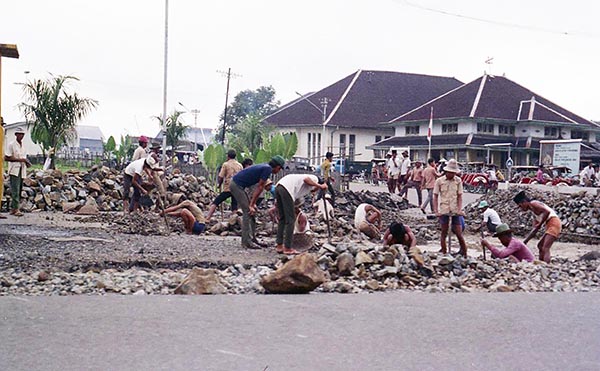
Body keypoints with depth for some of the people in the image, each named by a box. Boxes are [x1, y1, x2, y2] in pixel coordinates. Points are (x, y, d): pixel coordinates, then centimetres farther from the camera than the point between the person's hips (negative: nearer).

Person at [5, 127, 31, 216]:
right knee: (15, 190, -12)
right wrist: (20, 159, -15)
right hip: (14, 171, -7)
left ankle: (12, 209, 9)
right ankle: (16, 209, -15)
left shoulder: (23, 146, 18)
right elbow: (6, 158, -9)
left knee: (19, 190, 5)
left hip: (22, 171, 7)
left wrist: (27, 162, 3)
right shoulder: (11, 145, -3)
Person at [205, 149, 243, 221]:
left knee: (215, 203, 1)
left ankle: (207, 218, -9)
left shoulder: (225, 164, 0)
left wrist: (219, 185, 14)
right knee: (235, 207, 7)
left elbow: (220, 177, -3)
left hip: (227, 189, -3)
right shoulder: (240, 165, 11)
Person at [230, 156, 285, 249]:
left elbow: (258, 188, 17)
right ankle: (247, 241, -10)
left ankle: (252, 238, 15)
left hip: (236, 185, 10)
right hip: (236, 185, -10)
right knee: (248, 211, -10)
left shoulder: (264, 168, 16)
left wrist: (253, 204, 14)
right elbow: (260, 188, -12)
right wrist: (251, 205, -10)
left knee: (251, 211, 11)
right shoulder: (268, 169, -13)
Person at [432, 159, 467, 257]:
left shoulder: (458, 181, 2)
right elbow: (435, 197, 2)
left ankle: (465, 254, 13)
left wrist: (460, 209, -7)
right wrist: (436, 211, -6)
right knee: (444, 233, 6)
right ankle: (444, 254, 14)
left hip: (456, 211, 0)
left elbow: (459, 196, 4)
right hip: (444, 210, 0)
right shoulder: (439, 181, -1)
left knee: (459, 234, 2)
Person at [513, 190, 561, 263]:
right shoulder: (534, 211, 23)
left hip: (553, 223, -10)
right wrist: (525, 241, 19)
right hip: (550, 225, 10)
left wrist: (540, 224, -13)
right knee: (540, 246, 21)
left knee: (545, 248, -19)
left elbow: (547, 211, -21)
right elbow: (534, 229, 23)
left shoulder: (533, 203, -5)